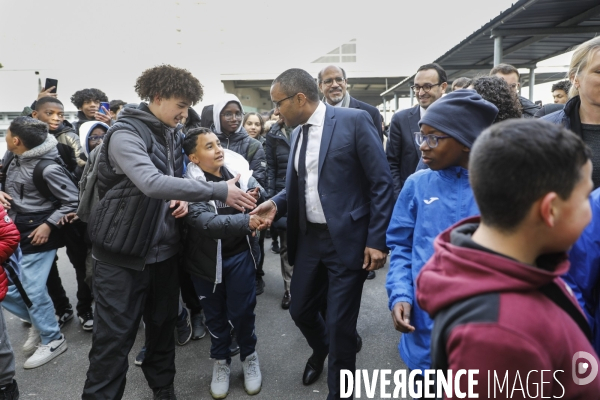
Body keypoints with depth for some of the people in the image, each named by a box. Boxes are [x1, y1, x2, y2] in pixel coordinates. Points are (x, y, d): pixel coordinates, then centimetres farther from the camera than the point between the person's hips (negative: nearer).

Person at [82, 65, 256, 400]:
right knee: (114, 337, 2)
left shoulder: (172, 133, 8)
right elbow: (152, 183, -33)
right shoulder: (126, 133, -17)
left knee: (164, 325, 19)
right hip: (123, 251, -7)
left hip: (163, 248, 7)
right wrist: (218, 191, -33)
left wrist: (181, 197, -2)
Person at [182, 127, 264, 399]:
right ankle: (221, 361, 39)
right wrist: (246, 221, -45)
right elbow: (206, 223, -33)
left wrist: (256, 199, -22)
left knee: (241, 311, 7)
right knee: (215, 314, 15)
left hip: (239, 254, 1)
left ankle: (249, 356, 34)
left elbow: (263, 202, 1)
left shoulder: (238, 171, -8)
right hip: (206, 259, -1)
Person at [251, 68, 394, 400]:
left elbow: (381, 183, -11)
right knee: (300, 310, 17)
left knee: (340, 324, 3)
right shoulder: (297, 133, 9)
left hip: (347, 240, -6)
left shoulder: (354, 121, -11)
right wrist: (276, 204, -5)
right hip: (309, 238, 7)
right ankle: (320, 350, 51)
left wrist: (377, 240, -14)